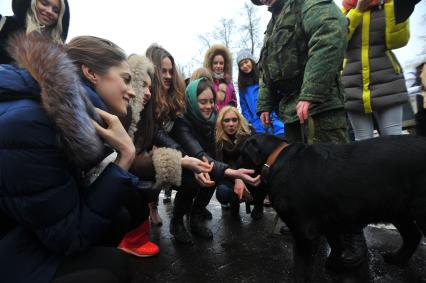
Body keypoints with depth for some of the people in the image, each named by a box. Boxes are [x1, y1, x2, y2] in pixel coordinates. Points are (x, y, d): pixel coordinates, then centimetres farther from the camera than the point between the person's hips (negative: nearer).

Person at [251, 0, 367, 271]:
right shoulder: (275, 22, 28)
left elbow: (332, 33, -21)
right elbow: (267, 71, 28)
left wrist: (310, 93, -28)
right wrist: (265, 104, 17)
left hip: (318, 105, -9)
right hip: (291, 109, 9)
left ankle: (353, 238, 7)